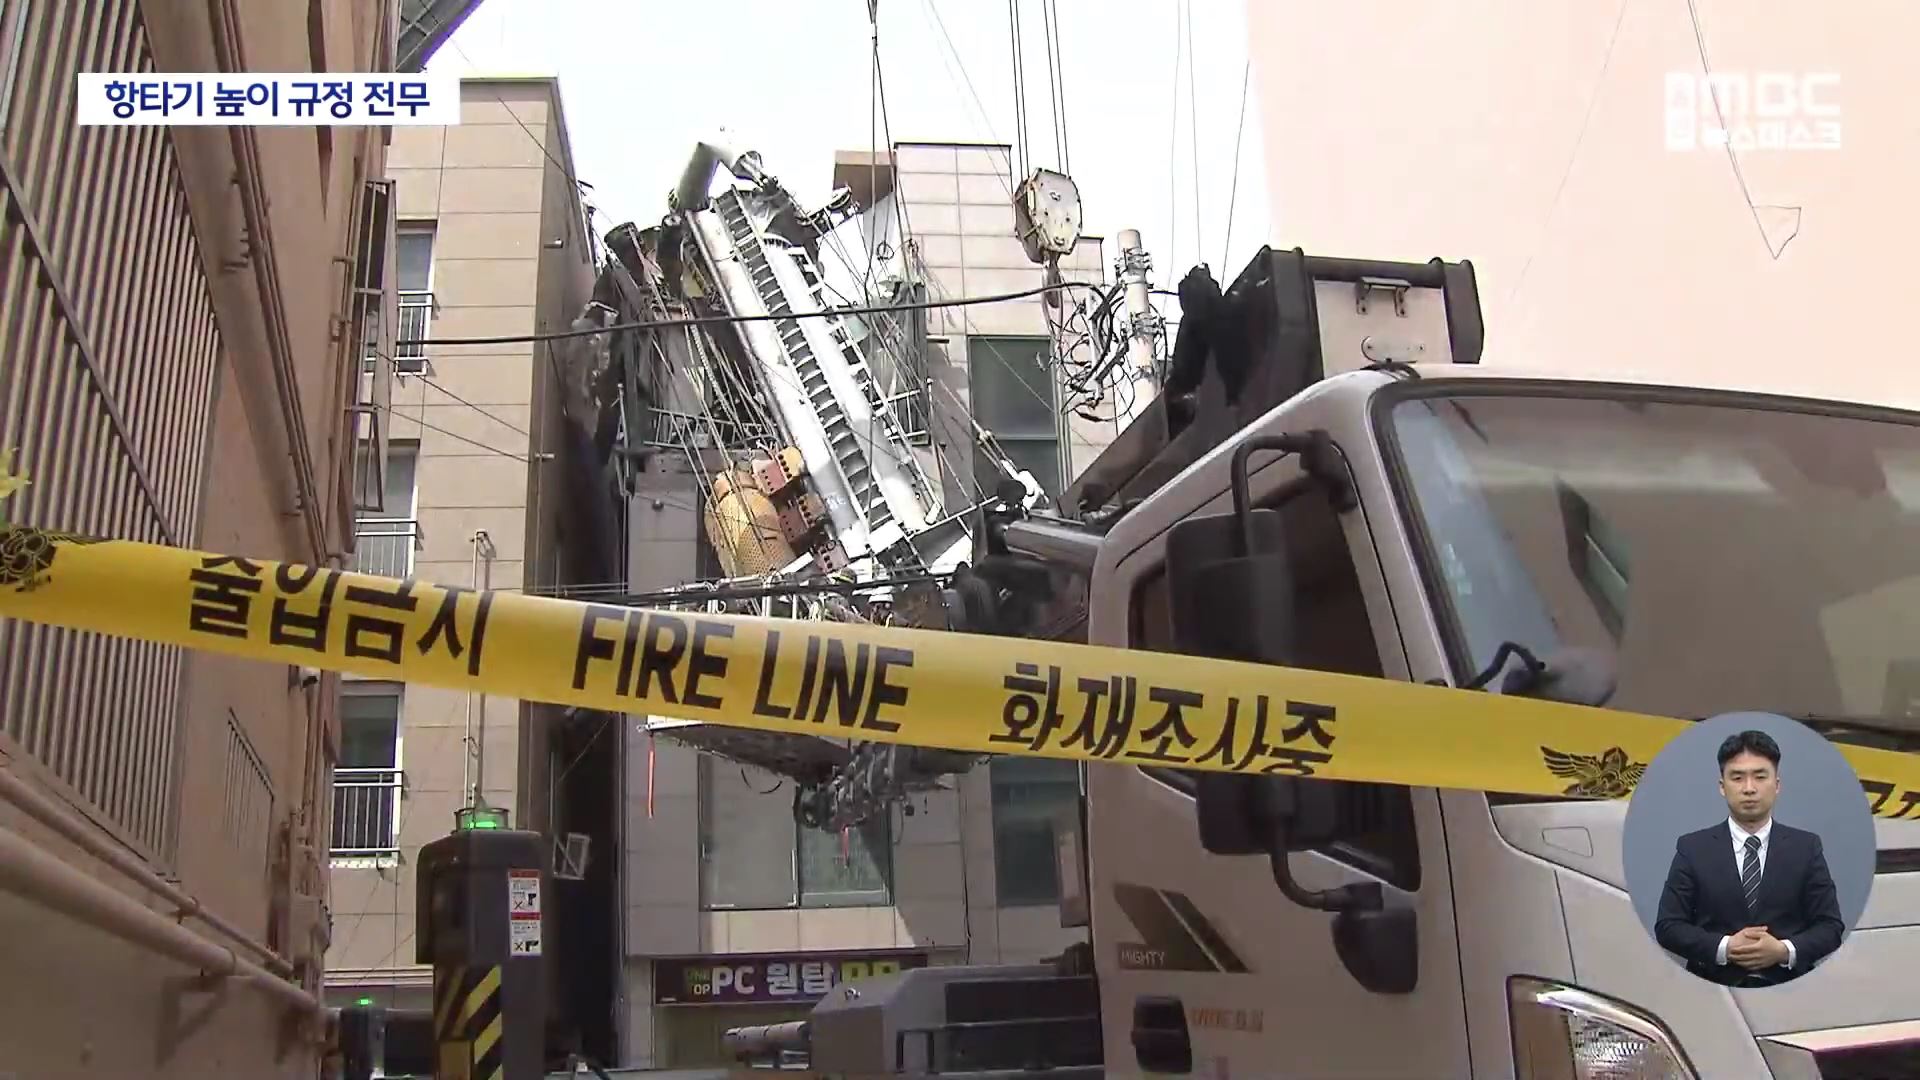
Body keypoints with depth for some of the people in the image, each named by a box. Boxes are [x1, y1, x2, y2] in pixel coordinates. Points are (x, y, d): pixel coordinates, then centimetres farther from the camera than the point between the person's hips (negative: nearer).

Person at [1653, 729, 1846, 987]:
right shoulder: (1692, 848, 4)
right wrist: (1724, 948, -13)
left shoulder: (1806, 847, 8)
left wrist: (1785, 951, -10)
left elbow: (1831, 926, 6)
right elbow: (1667, 926, 1)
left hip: (1787, 989, 1)